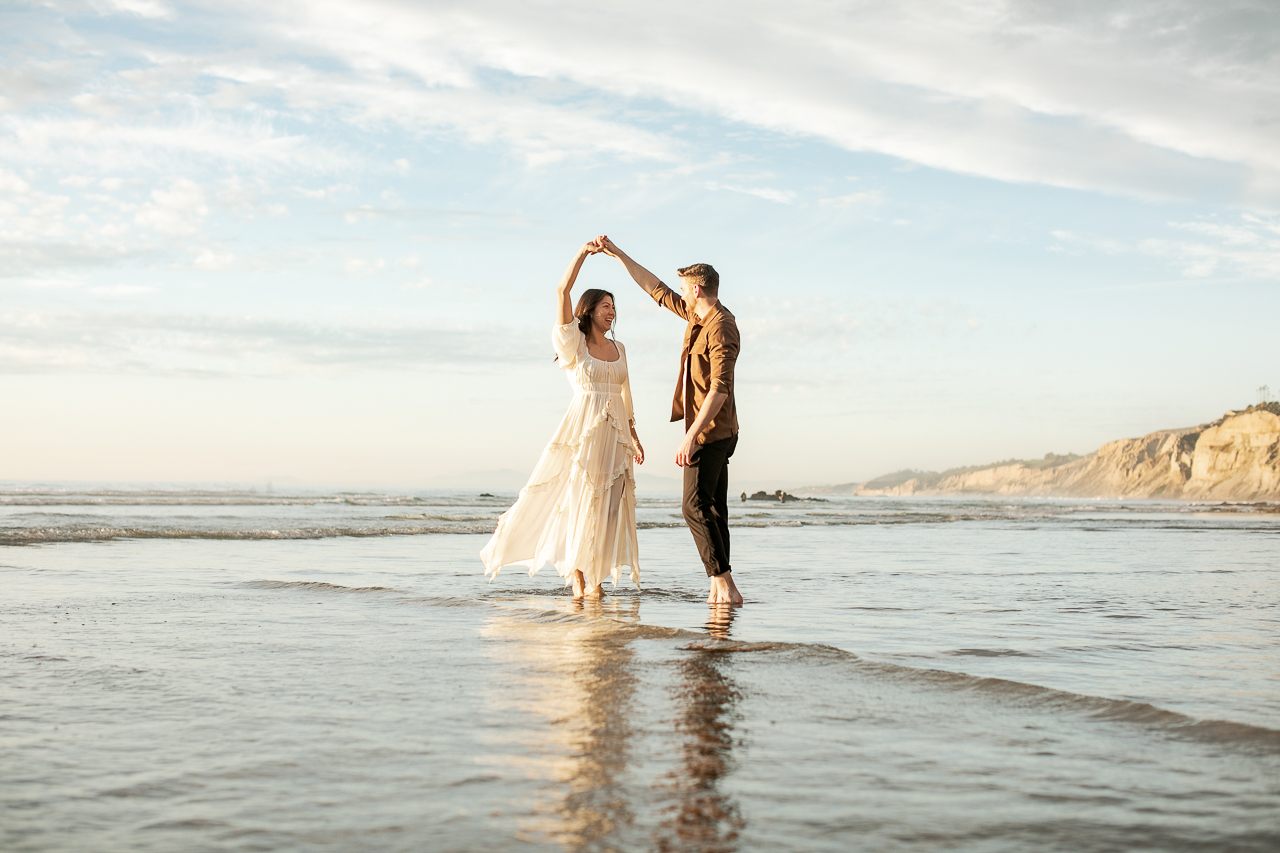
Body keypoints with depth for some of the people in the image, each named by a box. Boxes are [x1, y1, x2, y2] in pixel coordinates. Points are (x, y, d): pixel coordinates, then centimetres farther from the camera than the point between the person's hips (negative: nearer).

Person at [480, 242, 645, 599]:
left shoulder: (618, 348, 15)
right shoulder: (574, 342, 0)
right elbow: (562, 292, -12)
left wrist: (634, 436, 17)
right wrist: (584, 252, -13)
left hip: (615, 433, 5)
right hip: (583, 429, -5)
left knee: (607, 505, 0)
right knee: (578, 500, -4)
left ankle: (595, 579, 6)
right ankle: (577, 579, 5)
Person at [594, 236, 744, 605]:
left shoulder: (721, 327, -17)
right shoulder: (696, 316, 12)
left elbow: (719, 389, -24)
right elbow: (656, 288, 23)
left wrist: (691, 436, -28)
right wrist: (617, 254, 23)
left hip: (710, 430, -10)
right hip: (712, 431, 10)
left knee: (696, 506, -13)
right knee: (712, 507, 7)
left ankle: (726, 588, -16)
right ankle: (720, 589, 7)